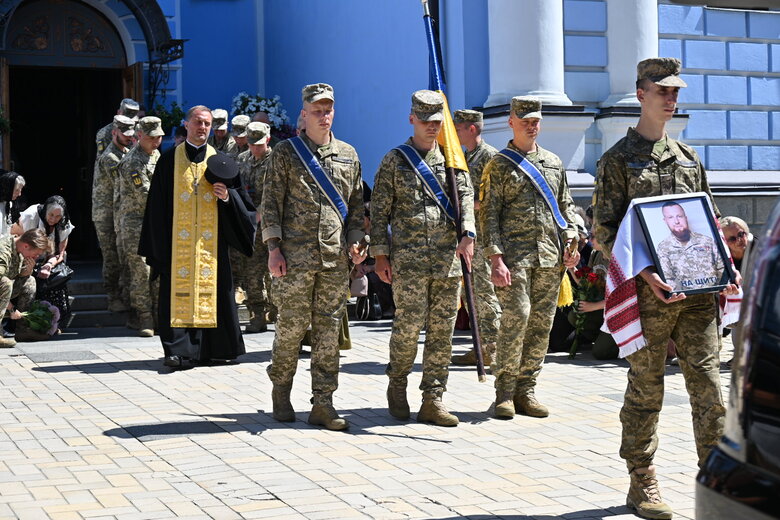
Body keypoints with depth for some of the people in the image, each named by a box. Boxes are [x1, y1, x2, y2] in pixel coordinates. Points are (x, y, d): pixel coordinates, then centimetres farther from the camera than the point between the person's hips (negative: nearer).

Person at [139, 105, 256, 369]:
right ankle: (179, 350, -6)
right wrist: (159, 246, -4)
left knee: (212, 290, 2)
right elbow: (158, 204, 3)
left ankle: (214, 348, 10)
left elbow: (242, 199, 11)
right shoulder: (169, 159, 5)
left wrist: (227, 197, -12)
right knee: (179, 291, -6)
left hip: (211, 241, 2)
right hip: (178, 242, -1)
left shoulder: (219, 161, 10)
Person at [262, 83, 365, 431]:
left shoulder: (348, 154, 14)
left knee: (329, 330, 3)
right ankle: (281, 392, 20)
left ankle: (322, 404, 7)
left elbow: (356, 204, 19)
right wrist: (273, 246, -8)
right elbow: (271, 203, 0)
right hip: (295, 257, -3)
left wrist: (355, 240, 6)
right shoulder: (286, 152, 3)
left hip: (335, 259, 3)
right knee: (291, 326, 0)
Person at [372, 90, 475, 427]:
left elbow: (466, 196, 2)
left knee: (442, 330, 2)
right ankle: (397, 383, 16)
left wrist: (467, 234, -16)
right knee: (409, 324, -9)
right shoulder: (394, 160, 6)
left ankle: (432, 400, 9)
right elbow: (379, 210, 5)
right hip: (407, 259, -3)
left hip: (448, 260, 3)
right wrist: (380, 254, -2)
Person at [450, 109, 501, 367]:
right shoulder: (464, 158, 19)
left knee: (485, 290, -9)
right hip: (466, 234, 9)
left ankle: (492, 349, -6)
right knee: (472, 291, 10)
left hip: (484, 235, -9)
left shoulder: (490, 156, -9)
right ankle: (481, 347, 15)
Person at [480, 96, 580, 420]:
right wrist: (496, 258, -12)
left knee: (541, 323, 3)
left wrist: (571, 240, 5)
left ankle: (525, 390, 11)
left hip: (550, 258, 5)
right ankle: (505, 393, -5)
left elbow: (566, 206, 22)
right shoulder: (499, 165, 3)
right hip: (514, 256, -5)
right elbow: (489, 215, -2)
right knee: (516, 318, -14)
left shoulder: (554, 163, 18)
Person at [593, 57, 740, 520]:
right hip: (649, 292, -4)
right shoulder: (618, 160, 0)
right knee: (646, 390, 3)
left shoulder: (688, 157, 17)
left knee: (708, 384, 1)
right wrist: (645, 274, -18)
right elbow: (606, 231, -6)